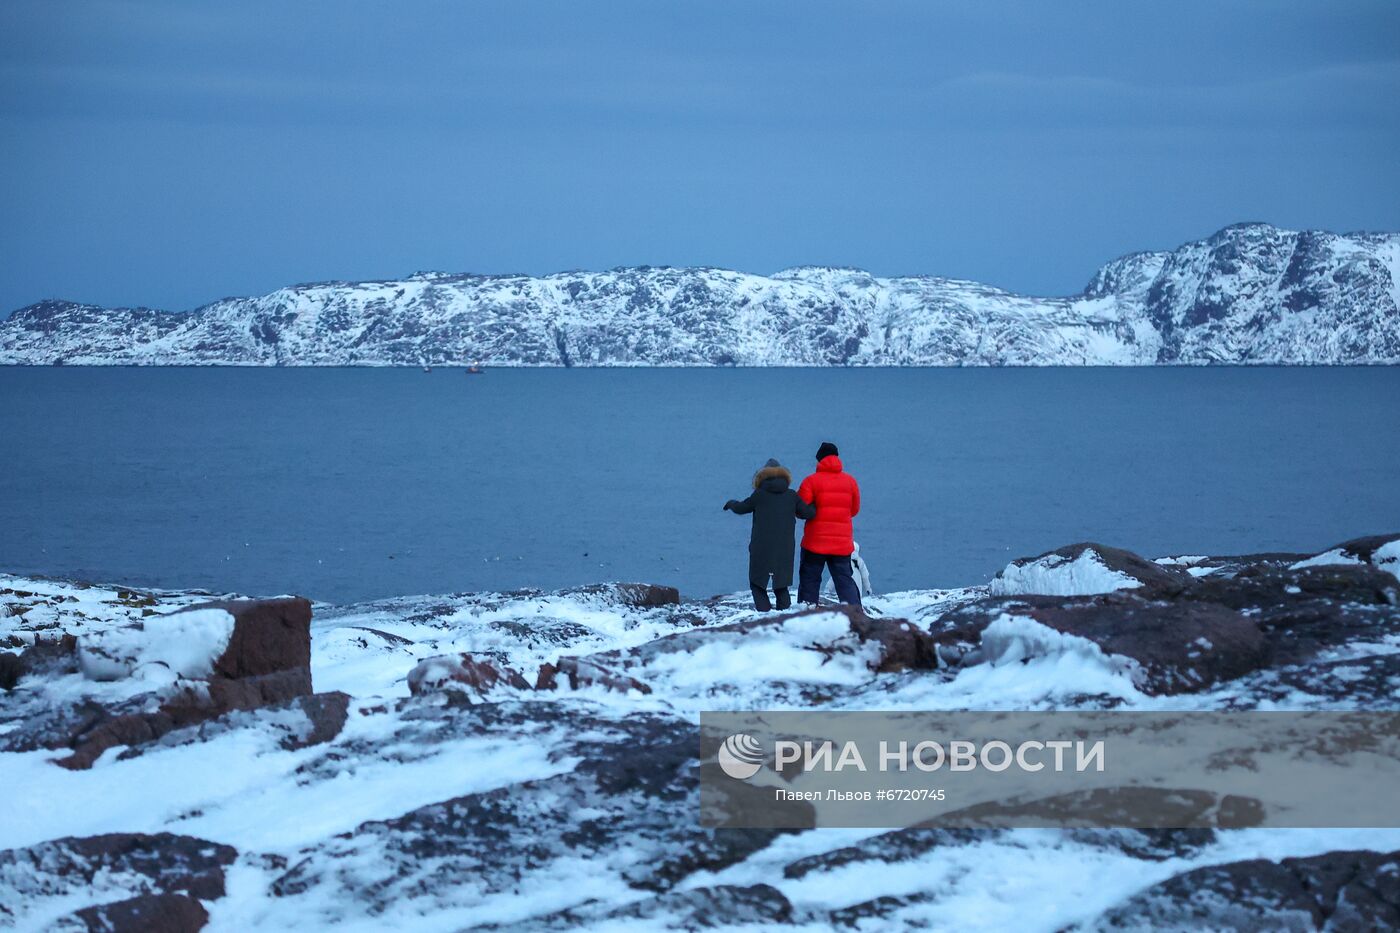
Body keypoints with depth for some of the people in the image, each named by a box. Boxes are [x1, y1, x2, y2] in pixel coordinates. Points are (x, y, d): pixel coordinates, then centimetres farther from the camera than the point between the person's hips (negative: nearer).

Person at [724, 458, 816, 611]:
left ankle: (764, 612, -8)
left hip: (761, 549, -3)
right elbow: (809, 513, 5)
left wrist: (731, 503, 30)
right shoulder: (791, 495, 1)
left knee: (757, 584, 7)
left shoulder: (759, 495, -5)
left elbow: (741, 508, 7)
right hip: (784, 549, 3)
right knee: (781, 586, 14)